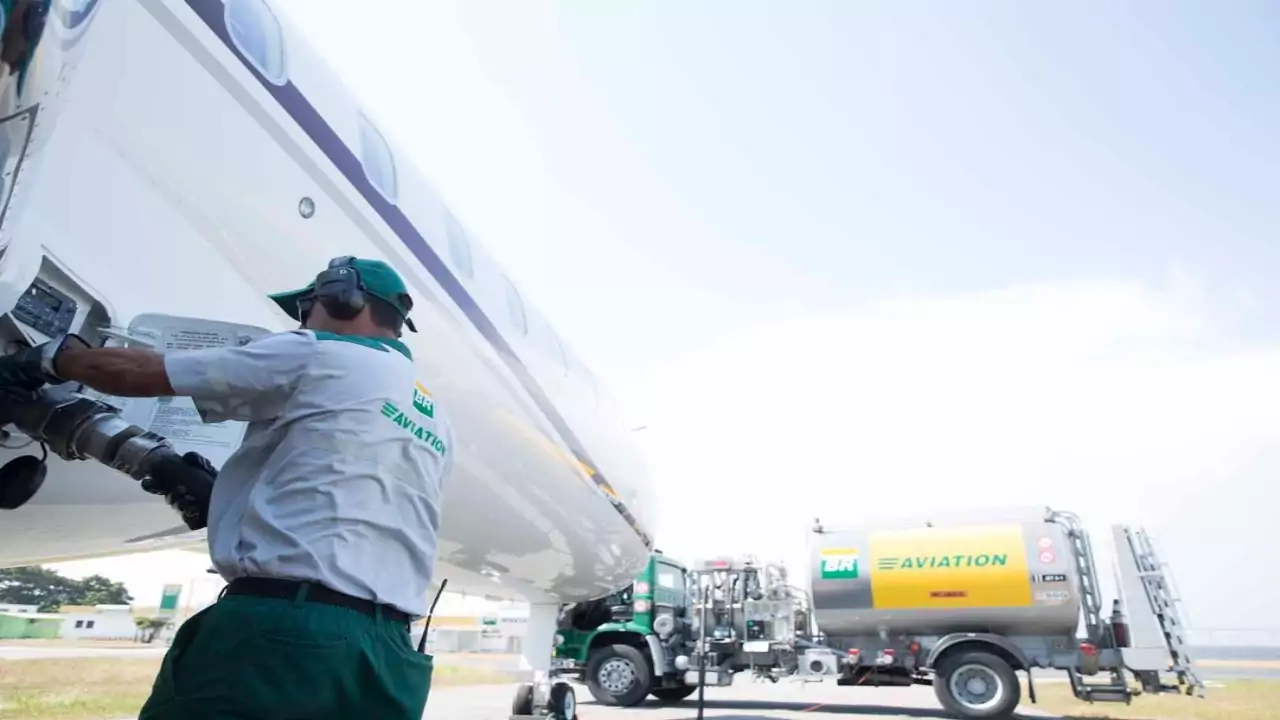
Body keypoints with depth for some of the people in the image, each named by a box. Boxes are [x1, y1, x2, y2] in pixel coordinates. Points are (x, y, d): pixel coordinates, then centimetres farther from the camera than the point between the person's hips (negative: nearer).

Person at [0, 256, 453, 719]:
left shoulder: (314, 357, -1)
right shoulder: (435, 428, 18)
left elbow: (137, 373, 5)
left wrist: (52, 357, 24)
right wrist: (215, 496, 20)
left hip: (282, 631, -7)